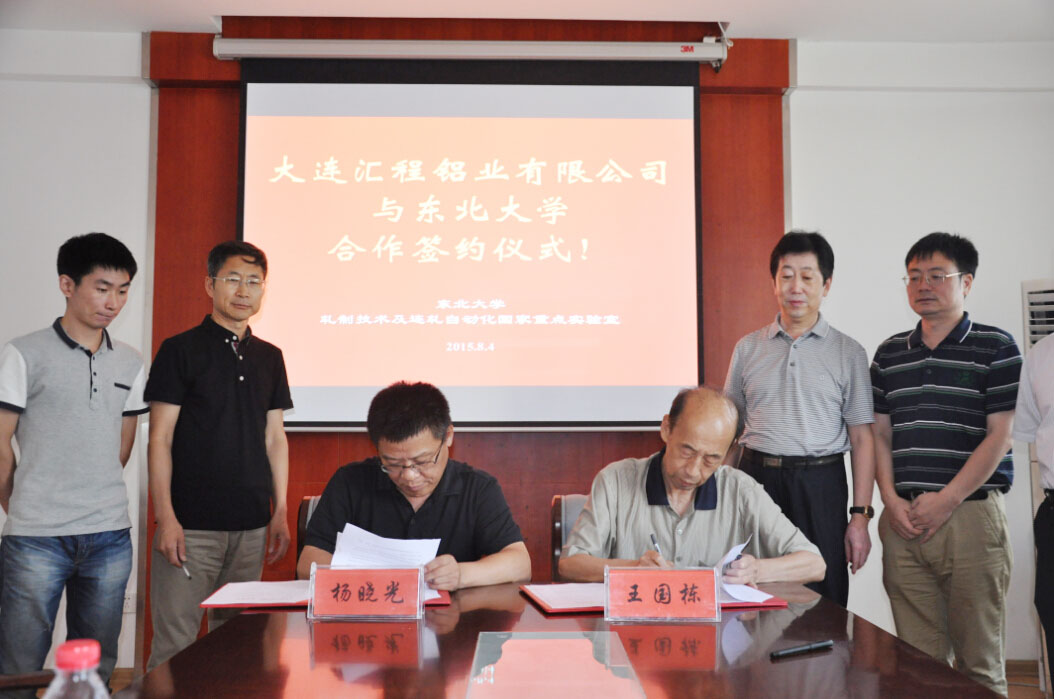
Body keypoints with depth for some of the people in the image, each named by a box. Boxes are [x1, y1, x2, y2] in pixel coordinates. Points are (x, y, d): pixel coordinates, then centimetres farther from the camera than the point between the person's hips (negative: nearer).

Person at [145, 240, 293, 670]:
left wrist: (281, 512, 9)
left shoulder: (269, 357, 12)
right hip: (191, 523, -4)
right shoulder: (181, 351, -1)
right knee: (175, 642, -2)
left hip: (252, 525, 4)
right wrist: (165, 516, -11)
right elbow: (160, 439, -4)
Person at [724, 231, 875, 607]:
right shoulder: (748, 348, 9)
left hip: (821, 483, -1)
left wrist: (860, 516, -3)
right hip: (756, 477, 1)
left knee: (824, 599, 2)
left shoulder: (849, 353, 4)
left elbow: (862, 439, 2)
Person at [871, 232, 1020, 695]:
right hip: (903, 520, 4)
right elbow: (879, 434, 13)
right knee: (917, 657, 7)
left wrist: (946, 501, -11)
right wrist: (892, 501, -1)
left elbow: (999, 436, -5)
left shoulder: (996, 349, 1)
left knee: (979, 658, 4)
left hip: (971, 515, -3)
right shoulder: (889, 354, 14)